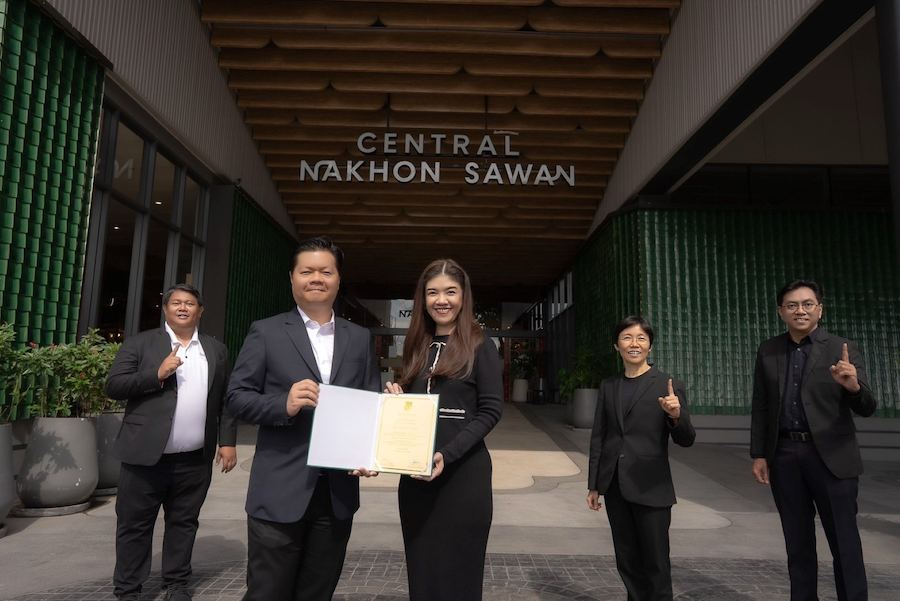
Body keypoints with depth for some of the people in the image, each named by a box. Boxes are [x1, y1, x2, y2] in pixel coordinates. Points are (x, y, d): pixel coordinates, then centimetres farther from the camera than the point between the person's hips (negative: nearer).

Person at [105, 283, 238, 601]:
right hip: (146, 455, -2)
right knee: (134, 526, 9)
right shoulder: (139, 343, 1)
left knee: (183, 523, 13)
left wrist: (228, 441, 3)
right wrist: (157, 374, -19)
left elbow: (226, 399, 9)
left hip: (195, 460, 2)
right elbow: (113, 386, -5)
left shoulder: (216, 350, 9)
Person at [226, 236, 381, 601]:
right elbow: (236, 398, -3)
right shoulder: (266, 332, 0)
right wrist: (284, 404, -21)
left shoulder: (360, 339, 7)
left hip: (338, 493, 3)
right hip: (279, 492, -2)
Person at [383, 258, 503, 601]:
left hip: (463, 473, -5)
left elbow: (490, 411, -10)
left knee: (457, 572, 5)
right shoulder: (417, 346, 11)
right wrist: (397, 399, -5)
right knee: (421, 569, 13)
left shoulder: (480, 345, -5)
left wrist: (447, 455, -20)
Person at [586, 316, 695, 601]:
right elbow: (598, 437, 8)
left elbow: (686, 440, -7)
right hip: (615, 487, 4)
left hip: (651, 488, -4)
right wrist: (593, 484, 9)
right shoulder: (608, 385, 6)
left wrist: (676, 415, -28)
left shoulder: (669, 385, -5)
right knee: (627, 562, 16)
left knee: (656, 564, 6)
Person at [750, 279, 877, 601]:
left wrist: (853, 385, -32)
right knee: (797, 543, 14)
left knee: (845, 542, 5)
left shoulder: (842, 349, -4)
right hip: (784, 456, 3)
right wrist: (758, 454, 5)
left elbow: (866, 408, -10)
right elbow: (760, 407, 9)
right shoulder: (768, 351, 5)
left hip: (831, 456, -3)